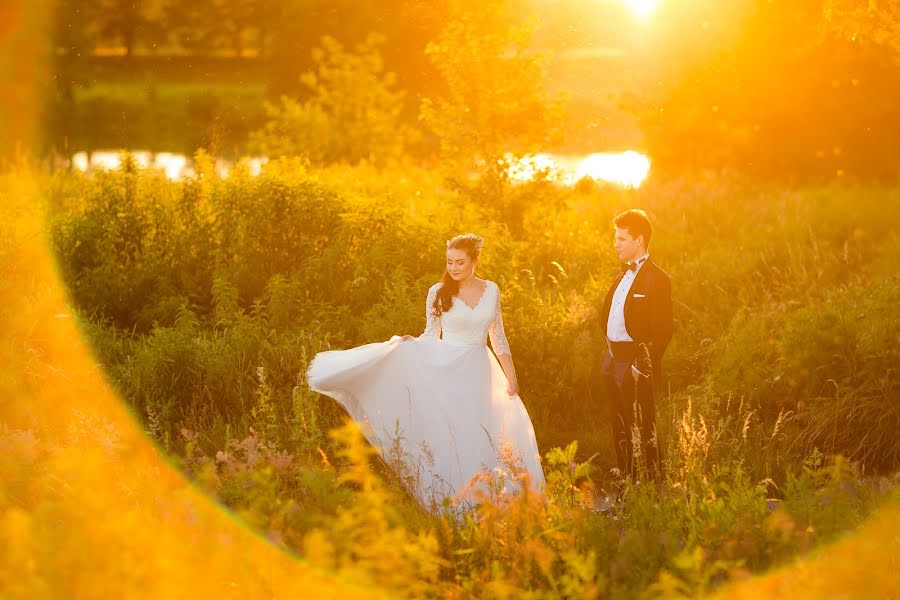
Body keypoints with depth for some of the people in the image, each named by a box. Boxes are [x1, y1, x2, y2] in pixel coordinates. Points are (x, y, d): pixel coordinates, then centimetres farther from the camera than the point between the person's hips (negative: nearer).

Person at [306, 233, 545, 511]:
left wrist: (511, 375, 9)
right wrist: (406, 344, -16)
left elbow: (498, 335, 10)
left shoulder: (491, 290, 3)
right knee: (447, 437, -7)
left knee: (478, 440, 2)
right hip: (447, 369, -3)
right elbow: (431, 336, 3)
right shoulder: (438, 292, -4)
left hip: (479, 372, 3)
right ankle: (449, 504, 0)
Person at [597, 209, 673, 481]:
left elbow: (662, 331, -17)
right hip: (613, 361, 9)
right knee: (619, 428, 17)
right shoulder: (624, 275, 15)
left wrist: (643, 365, -19)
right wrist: (610, 355, 13)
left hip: (635, 366, -9)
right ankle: (625, 481, 27)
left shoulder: (656, 279, -13)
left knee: (642, 430, -5)